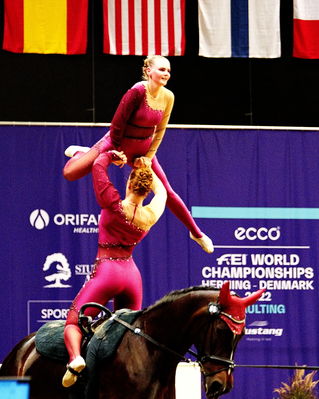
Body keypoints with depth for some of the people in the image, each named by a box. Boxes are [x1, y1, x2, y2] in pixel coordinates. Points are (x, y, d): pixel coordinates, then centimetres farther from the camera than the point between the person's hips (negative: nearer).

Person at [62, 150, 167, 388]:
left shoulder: (114, 206, -12)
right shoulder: (151, 215, 2)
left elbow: (98, 166, -3)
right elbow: (162, 191, 26)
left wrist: (112, 155, 15)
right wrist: (147, 168, 33)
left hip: (106, 271, -5)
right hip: (132, 273, 5)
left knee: (73, 321, -5)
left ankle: (75, 358, -32)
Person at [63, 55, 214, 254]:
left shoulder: (168, 97, -9)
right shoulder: (137, 92, -27)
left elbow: (160, 131, 2)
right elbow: (117, 124, -20)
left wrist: (149, 157, -4)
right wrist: (116, 153, -12)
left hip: (143, 150, 4)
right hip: (116, 143, -4)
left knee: (167, 192, 7)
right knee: (70, 173, -12)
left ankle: (197, 233, 21)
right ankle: (81, 153, 26)